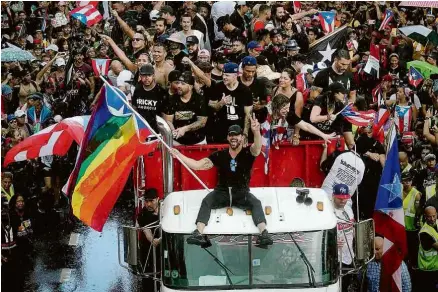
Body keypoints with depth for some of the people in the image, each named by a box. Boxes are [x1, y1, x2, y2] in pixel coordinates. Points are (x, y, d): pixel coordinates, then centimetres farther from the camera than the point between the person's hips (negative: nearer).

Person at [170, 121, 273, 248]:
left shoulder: (248, 153, -5)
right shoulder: (219, 155, 0)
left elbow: (257, 147, -30)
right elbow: (197, 165, -2)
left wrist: (256, 132, -53)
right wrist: (179, 155, -13)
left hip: (242, 193, -1)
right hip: (222, 192, 1)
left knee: (256, 203, -29)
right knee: (206, 201, -27)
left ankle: (264, 234, -45)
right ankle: (199, 234, -44)